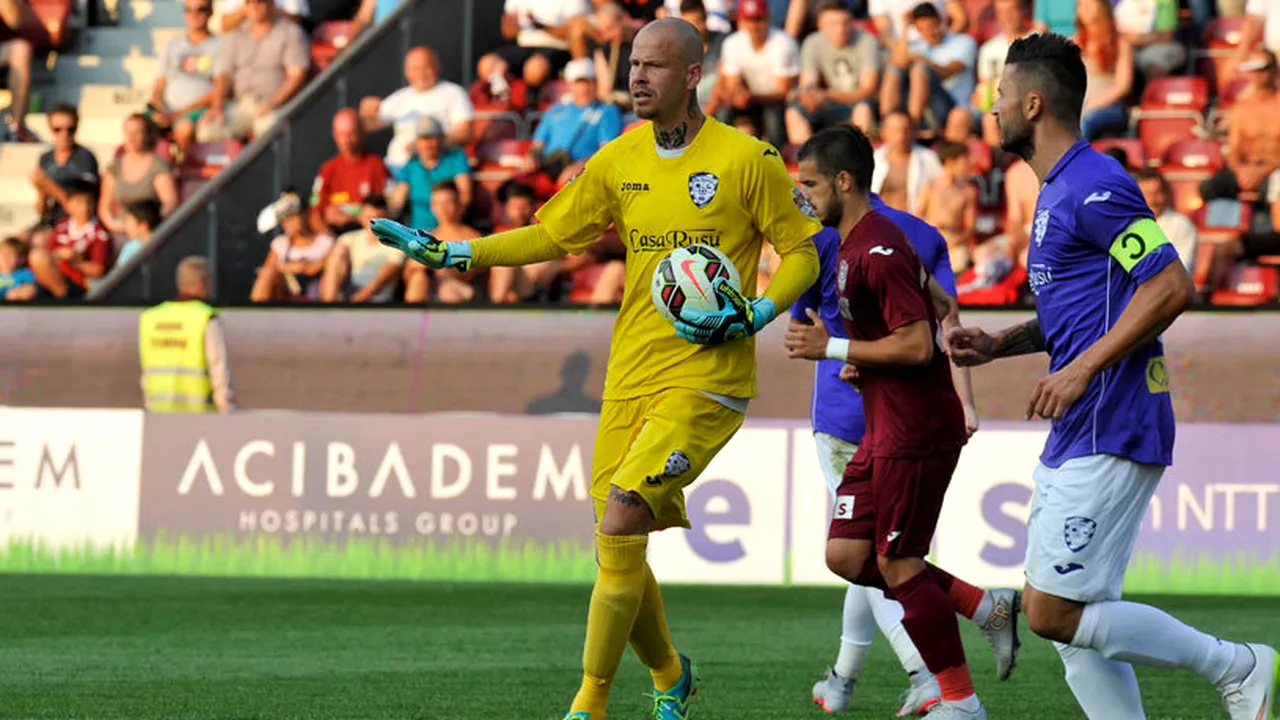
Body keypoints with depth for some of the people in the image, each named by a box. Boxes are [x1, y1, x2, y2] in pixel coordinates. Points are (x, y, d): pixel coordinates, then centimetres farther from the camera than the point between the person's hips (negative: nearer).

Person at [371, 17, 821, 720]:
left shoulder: (747, 160, -6)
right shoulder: (618, 161, 9)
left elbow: (802, 254, 0)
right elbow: (548, 236, 17)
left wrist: (752, 317, -15)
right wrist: (450, 252, 8)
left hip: (706, 379, -6)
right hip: (630, 376, 6)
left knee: (620, 523, -19)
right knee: (617, 548, 4)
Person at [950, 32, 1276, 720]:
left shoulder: (1093, 187, -14)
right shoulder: (1058, 191, 18)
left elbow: (1171, 287, -21)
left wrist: (1082, 369, -23)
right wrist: (999, 344, 13)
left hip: (1110, 433, -10)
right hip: (1076, 437, 10)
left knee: (1053, 613, -11)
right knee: (1068, 618, 7)